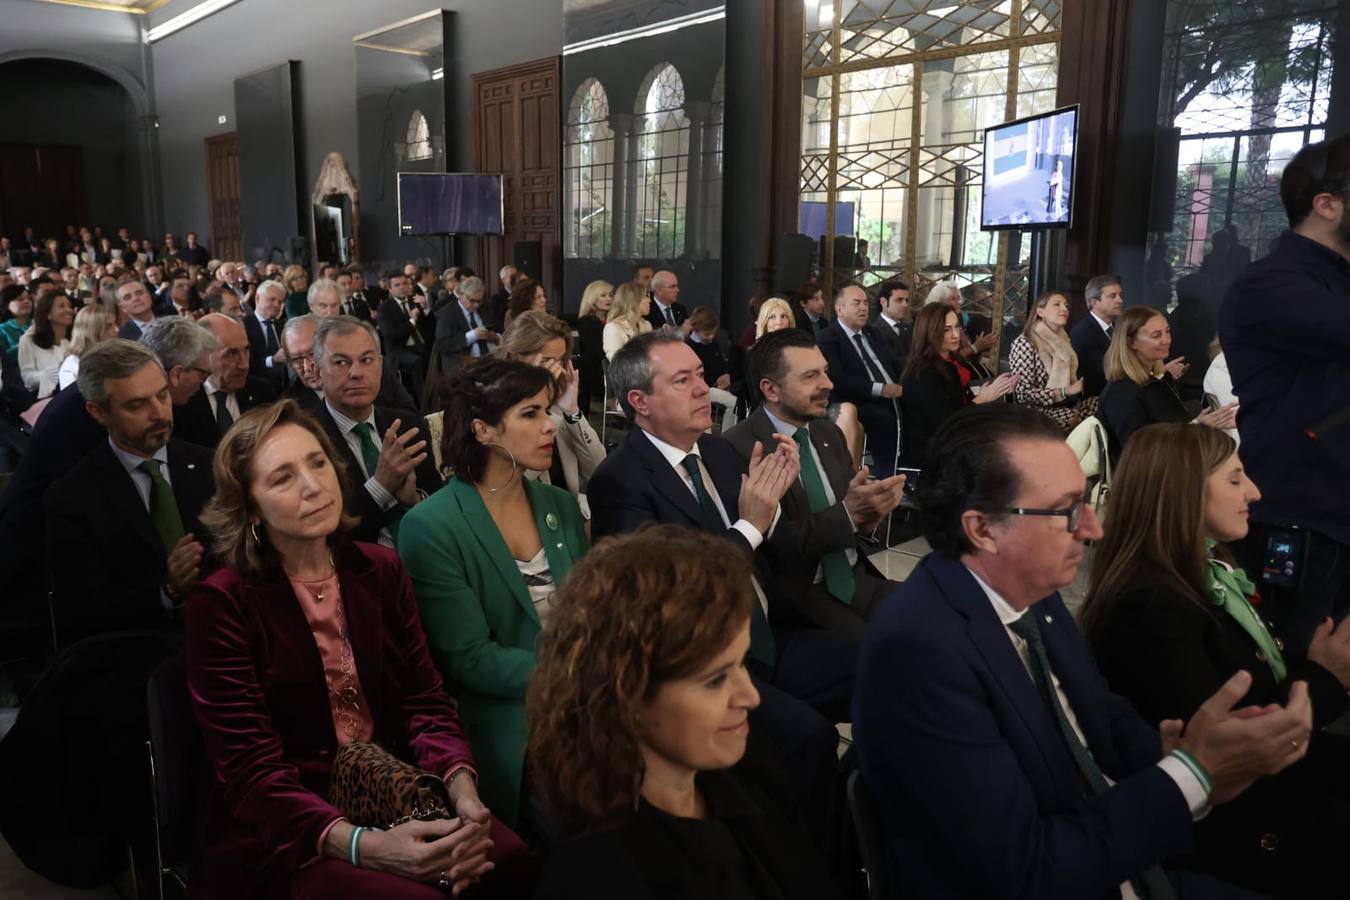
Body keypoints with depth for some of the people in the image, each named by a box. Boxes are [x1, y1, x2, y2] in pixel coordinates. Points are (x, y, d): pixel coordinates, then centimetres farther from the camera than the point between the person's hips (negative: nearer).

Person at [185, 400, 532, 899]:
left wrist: (463, 790, -18)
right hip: (284, 834, -4)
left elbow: (425, 702, 3)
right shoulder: (221, 603, -8)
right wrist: (361, 845, -29)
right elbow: (250, 769, -13)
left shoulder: (380, 570, 6)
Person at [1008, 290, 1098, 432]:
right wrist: (1065, 392, -21)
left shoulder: (1064, 341, 15)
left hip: (1068, 407, 7)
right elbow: (1022, 394, -15)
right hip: (1038, 412, -7)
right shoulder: (1024, 343, -9)